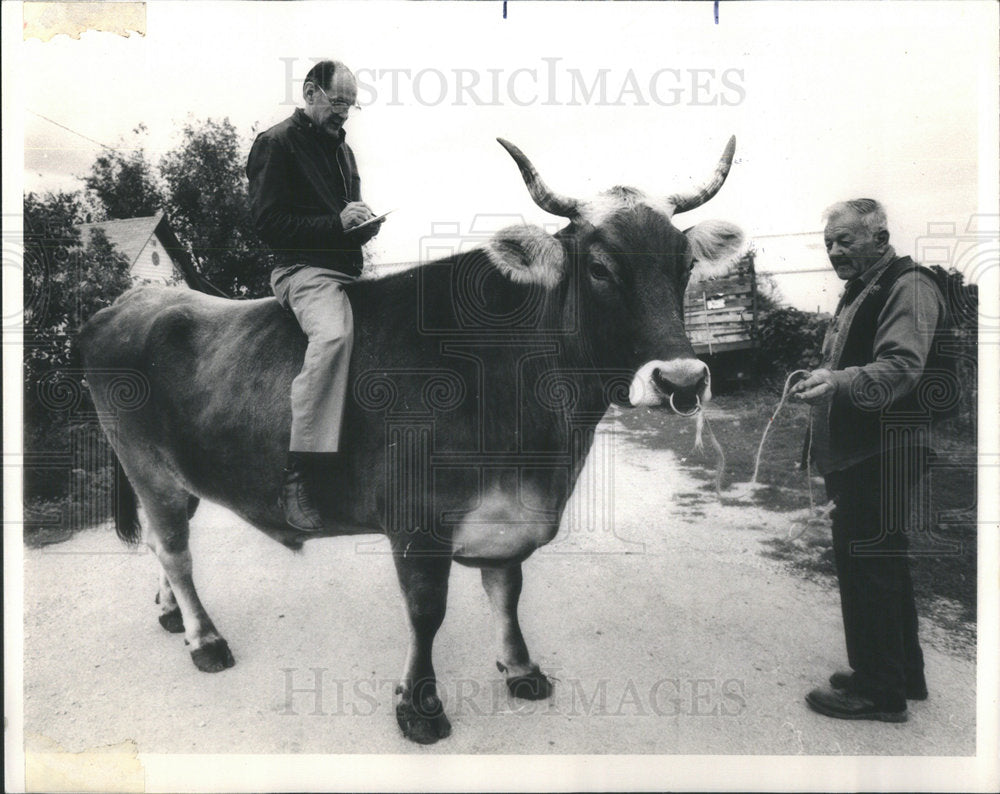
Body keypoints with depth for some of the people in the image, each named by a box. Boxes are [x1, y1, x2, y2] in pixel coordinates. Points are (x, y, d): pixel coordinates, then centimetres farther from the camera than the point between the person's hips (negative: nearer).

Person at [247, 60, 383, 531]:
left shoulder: (341, 149, 26)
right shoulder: (277, 143, 1)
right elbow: (268, 222, -8)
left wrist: (365, 224, 10)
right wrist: (336, 222, -16)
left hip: (345, 269, 9)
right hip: (303, 267, -8)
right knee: (334, 333, -37)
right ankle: (297, 479, -36)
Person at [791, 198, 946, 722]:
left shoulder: (908, 287, -11)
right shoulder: (861, 293, 21)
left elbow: (901, 367, -27)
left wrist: (837, 382, -41)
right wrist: (820, 382, 19)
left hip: (883, 456, -10)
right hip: (858, 455, 10)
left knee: (867, 567, -5)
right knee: (881, 566, 17)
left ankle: (879, 690, 7)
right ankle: (902, 675, 31)